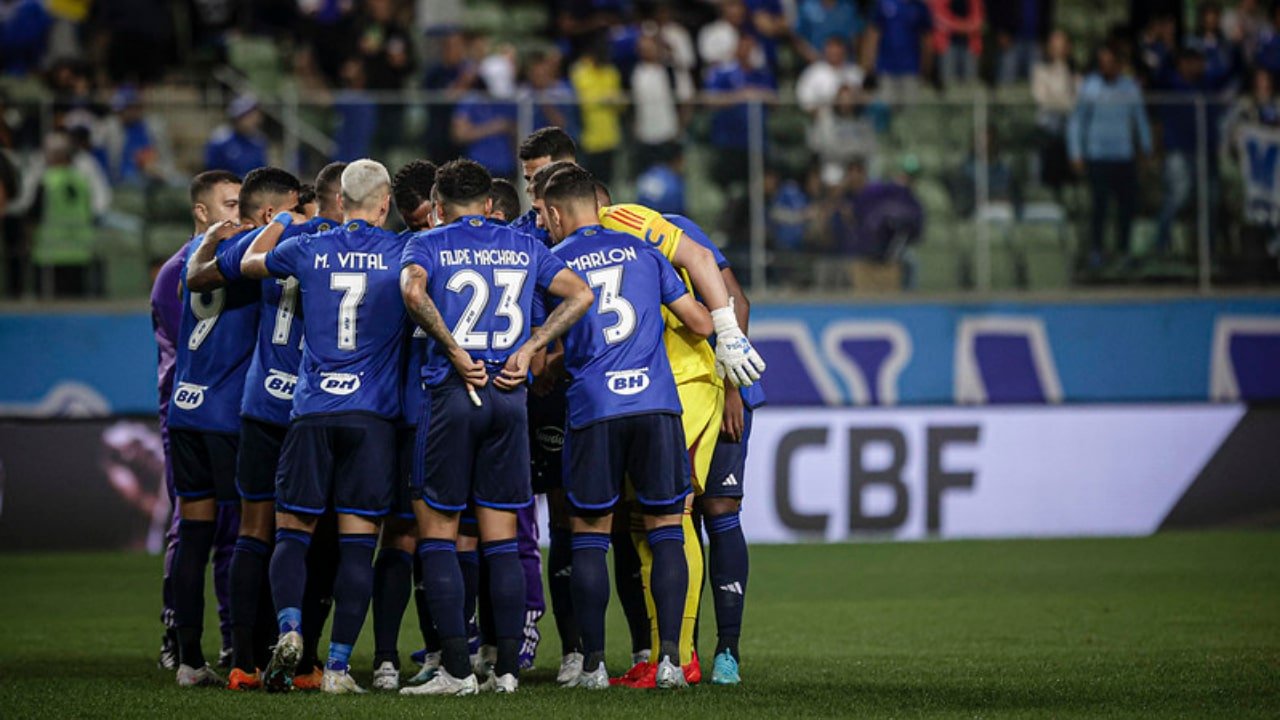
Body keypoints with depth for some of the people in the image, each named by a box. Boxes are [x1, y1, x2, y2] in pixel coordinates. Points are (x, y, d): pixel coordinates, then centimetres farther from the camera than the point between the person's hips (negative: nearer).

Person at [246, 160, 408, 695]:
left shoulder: (309, 249, 5)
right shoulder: (404, 253, 1)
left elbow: (250, 263, 25)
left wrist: (282, 220, 39)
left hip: (312, 410, 1)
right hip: (374, 413, -1)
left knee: (293, 532, 8)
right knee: (357, 544, 1)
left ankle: (289, 628, -16)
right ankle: (339, 665, -3)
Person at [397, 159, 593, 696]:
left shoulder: (428, 244, 4)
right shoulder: (524, 247, 15)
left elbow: (413, 291, -17)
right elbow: (580, 295, 5)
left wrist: (454, 350, -11)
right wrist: (528, 349, 1)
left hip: (456, 391, -3)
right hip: (510, 395, 3)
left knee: (436, 530, 3)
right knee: (501, 537, 8)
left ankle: (457, 669, -5)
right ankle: (507, 668, 5)